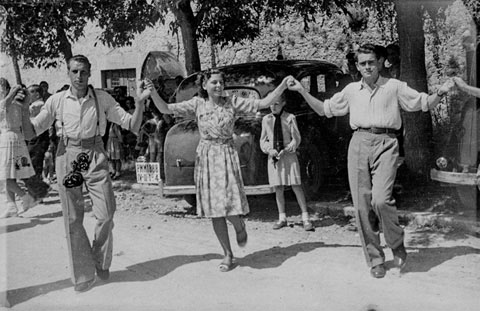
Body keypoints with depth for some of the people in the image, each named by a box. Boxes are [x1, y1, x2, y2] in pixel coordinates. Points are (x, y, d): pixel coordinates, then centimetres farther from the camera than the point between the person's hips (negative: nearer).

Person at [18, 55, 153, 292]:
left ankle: (101, 263, 24)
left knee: (106, 214, -4)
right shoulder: (57, 101, 3)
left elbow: (132, 125, 0)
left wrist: (140, 101, -14)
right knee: (73, 219, 4)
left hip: (95, 156, 0)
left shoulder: (103, 99, 1)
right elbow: (32, 130, 5)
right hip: (67, 156, 1)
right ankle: (83, 275, 19)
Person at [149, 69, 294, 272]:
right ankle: (228, 255, 18)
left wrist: (283, 85, -13)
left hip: (227, 157, -1)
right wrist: (152, 92, -14)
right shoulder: (197, 104, 2)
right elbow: (165, 109, 0)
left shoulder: (233, 103, 0)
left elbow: (263, 103, -3)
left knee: (230, 204, -13)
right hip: (206, 158, 2)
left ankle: (240, 227, 26)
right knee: (214, 210, 4)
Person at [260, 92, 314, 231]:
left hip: (289, 155, -3)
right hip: (273, 157, 3)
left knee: (296, 187, -4)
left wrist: (286, 150, -15)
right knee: (278, 189, 7)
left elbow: (296, 139, -2)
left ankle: (305, 218, 3)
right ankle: (282, 218, 19)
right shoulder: (266, 119, 5)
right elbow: (263, 140, 11)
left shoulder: (290, 118, -3)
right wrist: (269, 150, -8)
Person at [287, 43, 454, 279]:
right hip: (359, 143, 3)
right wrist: (301, 90, 17)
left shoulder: (394, 86, 11)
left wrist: (440, 92, -7)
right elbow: (324, 109, 25)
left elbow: (424, 103, 12)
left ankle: (397, 246, 7)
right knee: (362, 205, 0)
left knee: (380, 199, -21)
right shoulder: (351, 90, 18)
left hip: (385, 144, -3)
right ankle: (375, 260, 13)